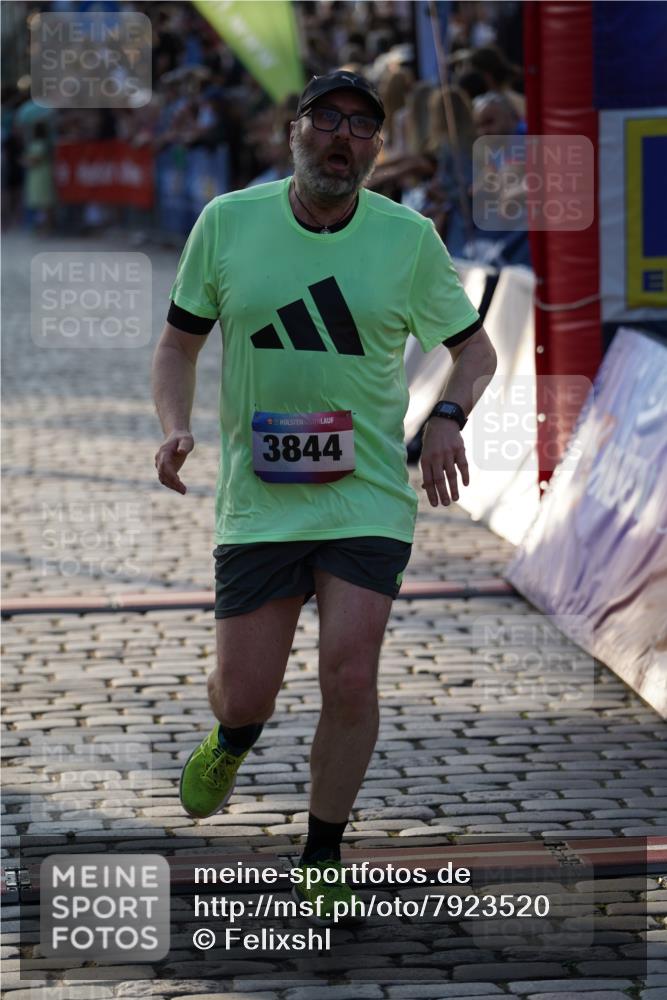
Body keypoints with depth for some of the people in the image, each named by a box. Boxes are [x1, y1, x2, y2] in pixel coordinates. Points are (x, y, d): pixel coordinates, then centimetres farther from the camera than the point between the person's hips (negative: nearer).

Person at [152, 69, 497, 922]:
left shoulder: (408, 238, -1)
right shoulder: (228, 223, 0)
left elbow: (474, 347, 11)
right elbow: (178, 342, 10)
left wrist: (448, 418, -9)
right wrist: (175, 428, -8)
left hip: (368, 495, 0)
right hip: (258, 501, 0)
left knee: (350, 679, -11)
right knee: (244, 696, -1)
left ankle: (322, 863, 10)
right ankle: (230, 741, 39)